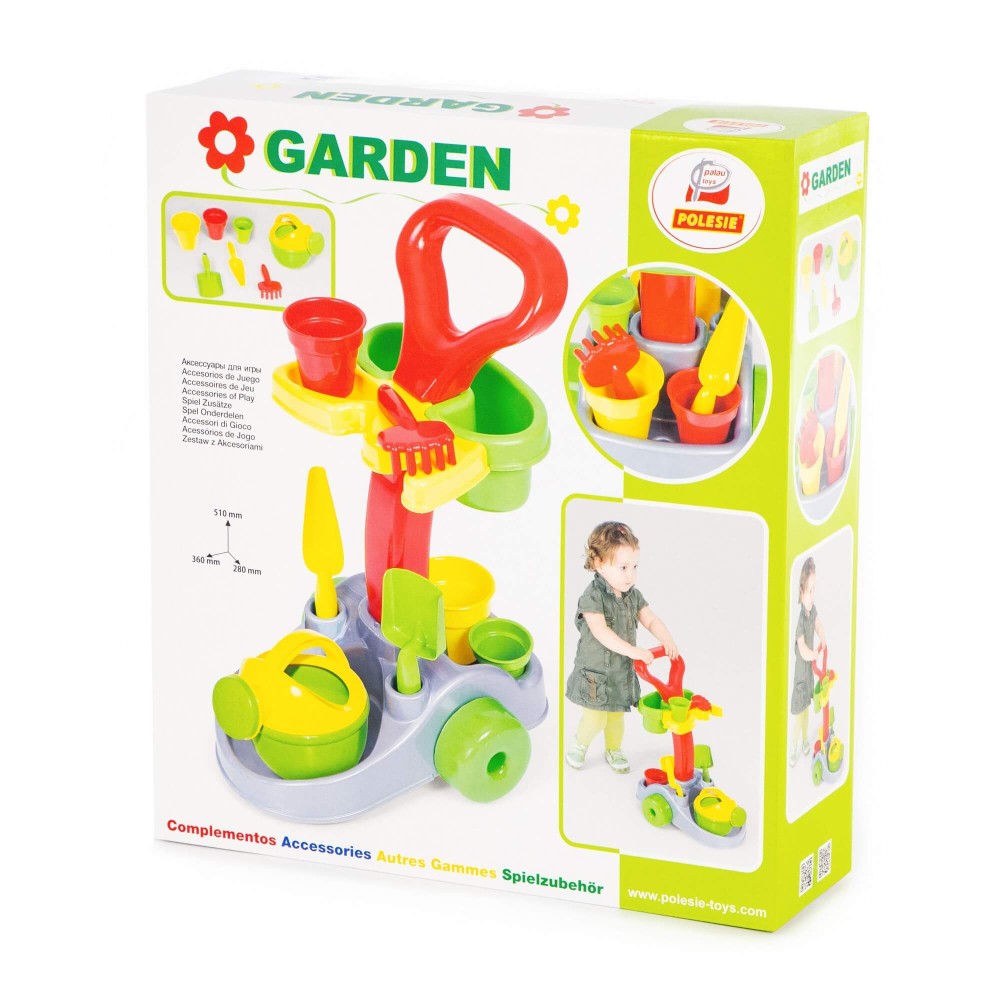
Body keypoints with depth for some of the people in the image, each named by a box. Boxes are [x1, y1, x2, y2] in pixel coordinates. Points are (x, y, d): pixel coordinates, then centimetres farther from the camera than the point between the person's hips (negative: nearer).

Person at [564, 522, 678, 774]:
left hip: (622, 671, 6)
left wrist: (667, 640, -20)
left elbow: (651, 620, 2)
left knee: (616, 716, 18)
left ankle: (613, 750, 40)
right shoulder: (592, 597, -22)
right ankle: (580, 745, 26)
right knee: (595, 718, -2)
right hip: (595, 672, -6)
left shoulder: (633, 596, 0)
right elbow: (601, 632, -31)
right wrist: (632, 651, -38)